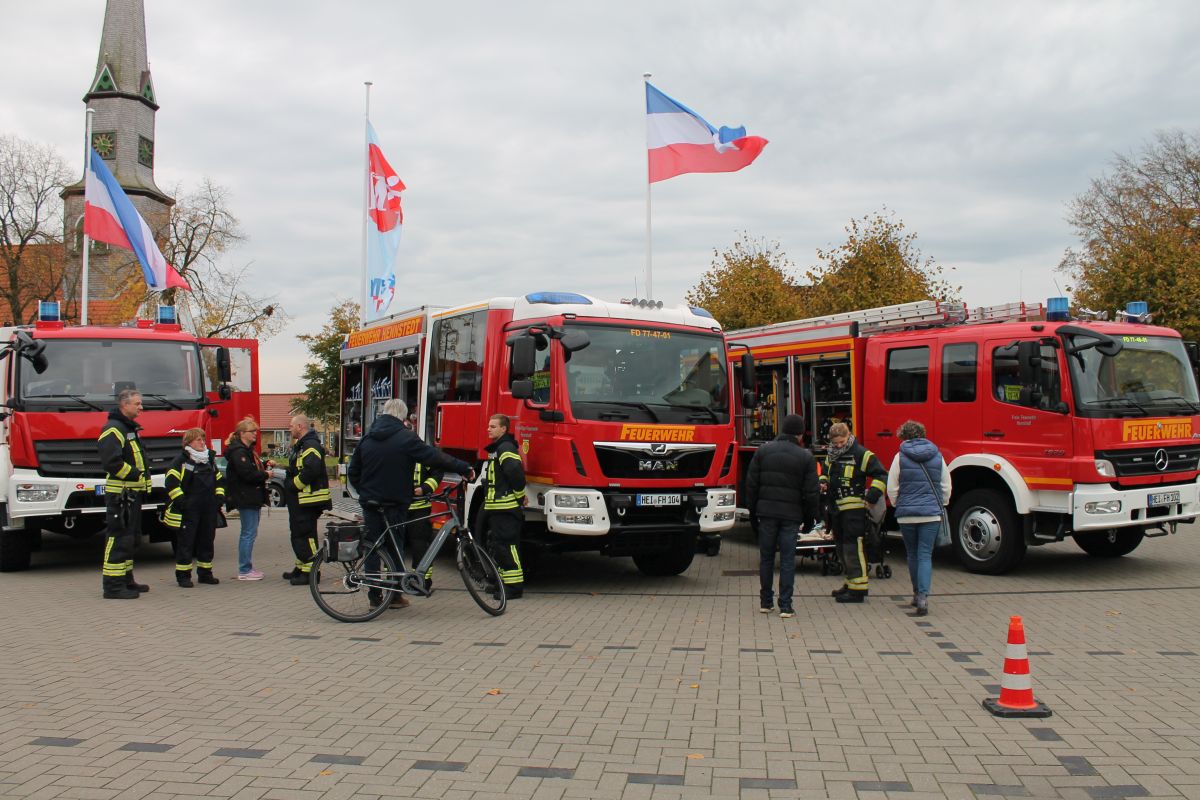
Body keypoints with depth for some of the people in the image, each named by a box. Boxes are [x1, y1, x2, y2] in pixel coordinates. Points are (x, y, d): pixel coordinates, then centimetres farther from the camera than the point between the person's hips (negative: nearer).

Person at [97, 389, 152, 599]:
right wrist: (137, 474, -18)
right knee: (119, 538, -10)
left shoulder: (130, 428, 19)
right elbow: (112, 462, -24)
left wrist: (143, 476, 13)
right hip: (120, 493, -11)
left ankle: (126, 580, 24)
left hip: (133, 493, 11)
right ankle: (113, 586, -8)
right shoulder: (113, 429, -13)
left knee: (129, 538, 16)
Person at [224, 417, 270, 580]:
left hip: (253, 498, 11)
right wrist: (265, 475, -11)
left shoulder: (248, 450, 18)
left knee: (249, 533, 14)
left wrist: (266, 464, 9)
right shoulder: (238, 452, -15)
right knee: (249, 533, -7)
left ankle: (247, 567, 21)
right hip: (245, 498, -11)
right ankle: (244, 571, -3)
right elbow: (247, 474, -24)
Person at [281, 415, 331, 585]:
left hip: (307, 500, -11)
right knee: (298, 534, 17)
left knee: (305, 535, -9)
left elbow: (310, 470, -29)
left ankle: (310, 571, -7)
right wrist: (289, 483, 12)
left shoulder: (311, 445, -16)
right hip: (299, 500, 11)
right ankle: (301, 568, 26)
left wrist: (293, 485, -19)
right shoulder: (301, 445, 20)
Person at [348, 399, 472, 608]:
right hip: (395, 504, -4)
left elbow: (353, 473, 11)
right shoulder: (405, 438, -12)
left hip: (370, 503, 4)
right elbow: (436, 458, -16)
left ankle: (375, 595, 9)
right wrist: (464, 468, -11)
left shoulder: (367, 439, 7)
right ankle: (395, 595, 7)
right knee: (395, 548, 5)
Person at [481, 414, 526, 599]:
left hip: (507, 508, -11)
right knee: (495, 545, 16)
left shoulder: (506, 448, -15)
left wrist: (520, 496, -16)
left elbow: (516, 473, -26)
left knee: (507, 546, -10)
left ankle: (514, 585, -7)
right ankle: (500, 580, 25)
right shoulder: (496, 448, 19)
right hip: (495, 507, 11)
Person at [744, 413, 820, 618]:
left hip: (766, 511, 2)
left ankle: (765, 602, 17)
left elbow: (751, 484, 4)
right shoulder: (805, 457, -2)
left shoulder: (764, 451, 3)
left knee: (766, 558, 11)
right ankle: (785, 606, 0)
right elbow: (812, 491, -2)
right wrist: (810, 518, 8)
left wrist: (753, 511, 12)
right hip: (791, 514, -2)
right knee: (787, 560, 1)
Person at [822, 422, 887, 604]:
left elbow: (881, 475, -10)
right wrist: (823, 482, 12)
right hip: (837, 507, 8)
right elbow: (826, 472, 33)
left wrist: (872, 495, -19)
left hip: (854, 508, -8)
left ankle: (858, 590, -9)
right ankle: (851, 583, 26)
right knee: (843, 546, 15)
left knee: (853, 547, -11)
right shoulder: (831, 455, 14)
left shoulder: (861, 454, -10)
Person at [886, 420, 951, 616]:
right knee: (925, 555, -1)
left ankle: (917, 594, 25)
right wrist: (941, 505, 24)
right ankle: (923, 597, -16)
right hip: (931, 514, 1)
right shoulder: (937, 456, 5)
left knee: (913, 555, 15)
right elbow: (946, 486, 9)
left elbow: (892, 488, -1)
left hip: (907, 514, -1)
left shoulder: (900, 457, -2)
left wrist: (897, 505, 17)